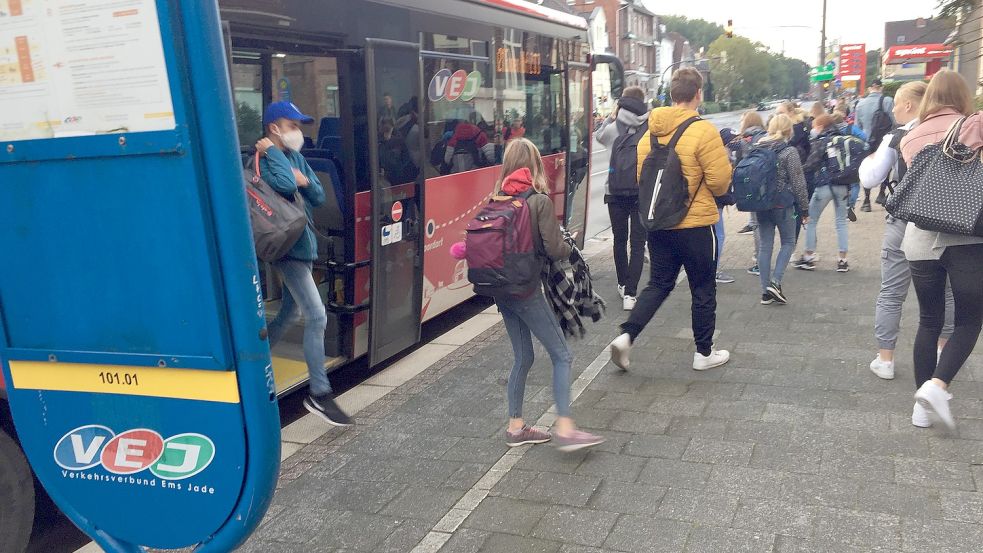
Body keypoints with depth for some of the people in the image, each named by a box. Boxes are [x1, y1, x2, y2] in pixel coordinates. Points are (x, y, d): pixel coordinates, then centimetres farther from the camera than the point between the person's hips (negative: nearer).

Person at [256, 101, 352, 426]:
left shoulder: (296, 157, 13)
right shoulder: (263, 160, -12)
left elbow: (319, 198, 11)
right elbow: (285, 185, -32)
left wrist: (306, 182, -9)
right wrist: (272, 152, -19)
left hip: (302, 244, 9)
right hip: (287, 246, -9)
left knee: (289, 315, 18)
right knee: (317, 316, -13)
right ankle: (319, 394, -9)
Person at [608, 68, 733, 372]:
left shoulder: (650, 131, 2)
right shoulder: (703, 131, -16)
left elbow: (641, 175, 8)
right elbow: (720, 181, -15)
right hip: (695, 225, -5)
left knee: (658, 284, 17)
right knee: (703, 289, 11)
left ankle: (626, 336, 1)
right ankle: (704, 352, 23)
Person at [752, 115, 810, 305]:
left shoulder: (758, 149, 4)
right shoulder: (789, 152, -10)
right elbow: (798, 183, -9)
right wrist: (804, 208, -1)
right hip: (783, 205, -5)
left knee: (765, 245, 9)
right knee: (788, 242, 12)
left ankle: (766, 292, 10)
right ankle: (775, 282, -3)